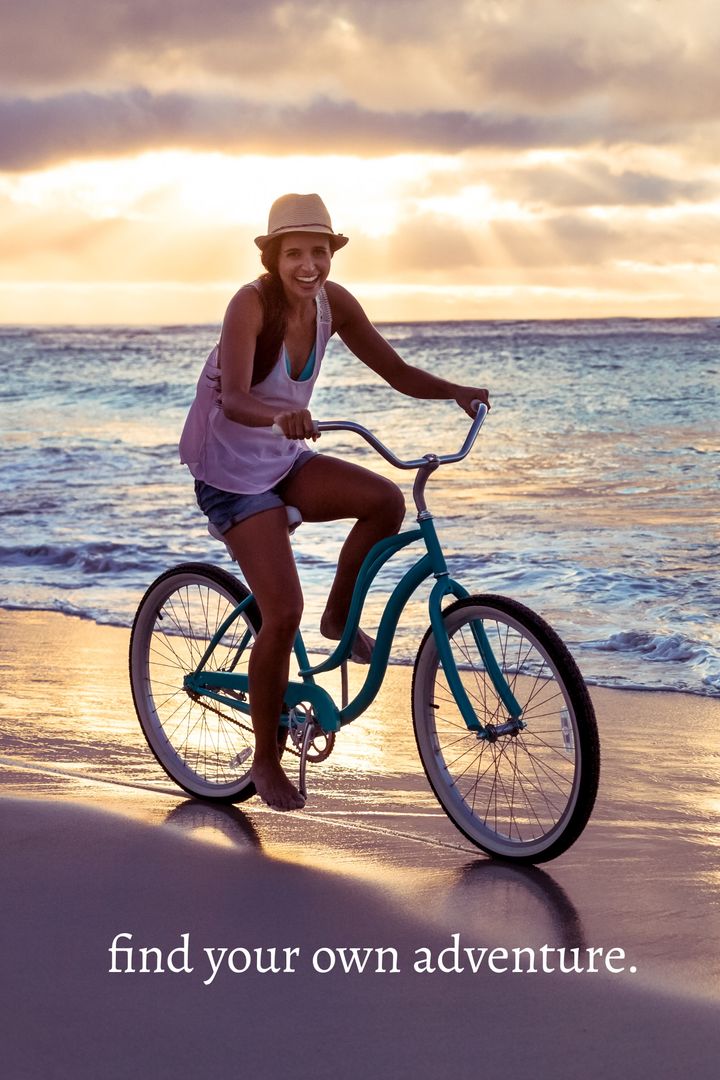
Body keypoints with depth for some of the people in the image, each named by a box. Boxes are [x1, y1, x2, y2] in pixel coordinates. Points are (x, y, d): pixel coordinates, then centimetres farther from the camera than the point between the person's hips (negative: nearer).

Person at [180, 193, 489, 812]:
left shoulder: (333, 303, -5)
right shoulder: (252, 303, -23)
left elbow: (397, 372, -4)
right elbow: (233, 402, -35)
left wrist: (455, 391, -22)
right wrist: (281, 416, -56)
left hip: (287, 461, 6)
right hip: (233, 472, -6)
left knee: (386, 501, -19)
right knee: (283, 612, -13)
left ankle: (339, 617, 7)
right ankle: (266, 761, 6)